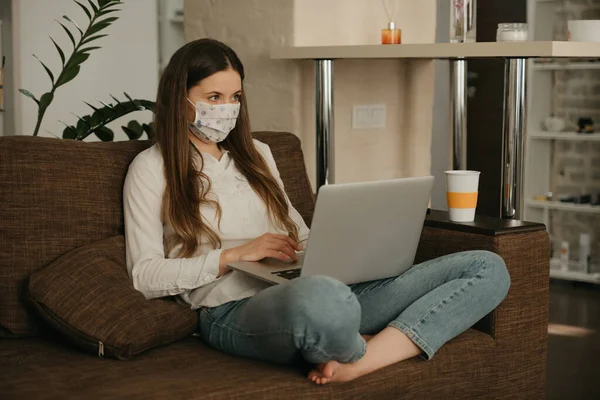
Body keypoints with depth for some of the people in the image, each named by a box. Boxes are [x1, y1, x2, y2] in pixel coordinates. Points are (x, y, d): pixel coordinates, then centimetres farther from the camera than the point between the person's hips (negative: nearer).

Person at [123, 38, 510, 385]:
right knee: (321, 297, -47)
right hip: (234, 311, -7)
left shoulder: (257, 154, 27)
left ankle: (358, 362, -27)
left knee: (488, 268, -9)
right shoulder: (152, 169, 10)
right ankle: (359, 347, -12)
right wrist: (233, 255, -9)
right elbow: (145, 276, 1)